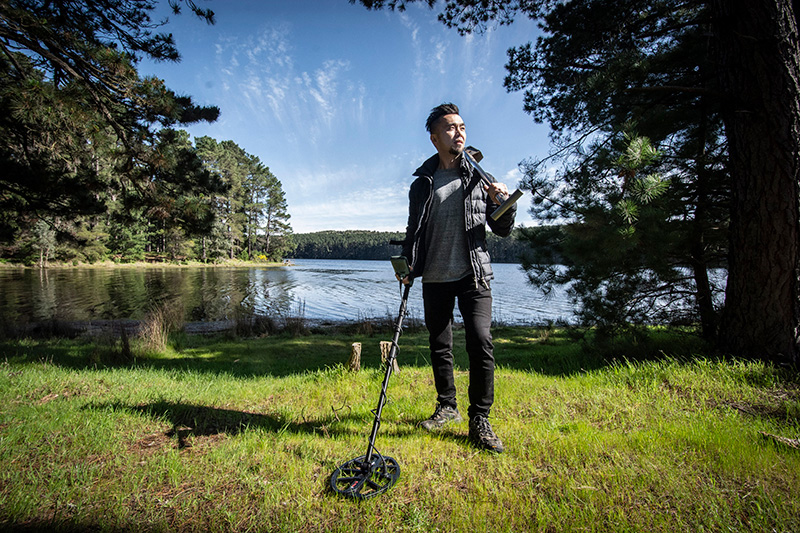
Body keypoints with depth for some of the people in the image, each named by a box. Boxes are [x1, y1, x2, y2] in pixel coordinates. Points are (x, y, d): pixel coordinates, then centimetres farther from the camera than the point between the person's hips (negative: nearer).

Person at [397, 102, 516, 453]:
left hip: (472, 275, -2)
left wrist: (504, 203, -13)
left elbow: (502, 231, 6)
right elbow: (413, 231, 15)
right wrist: (408, 266, -1)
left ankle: (479, 420, 3)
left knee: (481, 342, -13)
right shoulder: (422, 184, 10)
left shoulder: (479, 177, 7)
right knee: (439, 347, 8)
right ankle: (447, 407, 28)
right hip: (435, 279, 2)